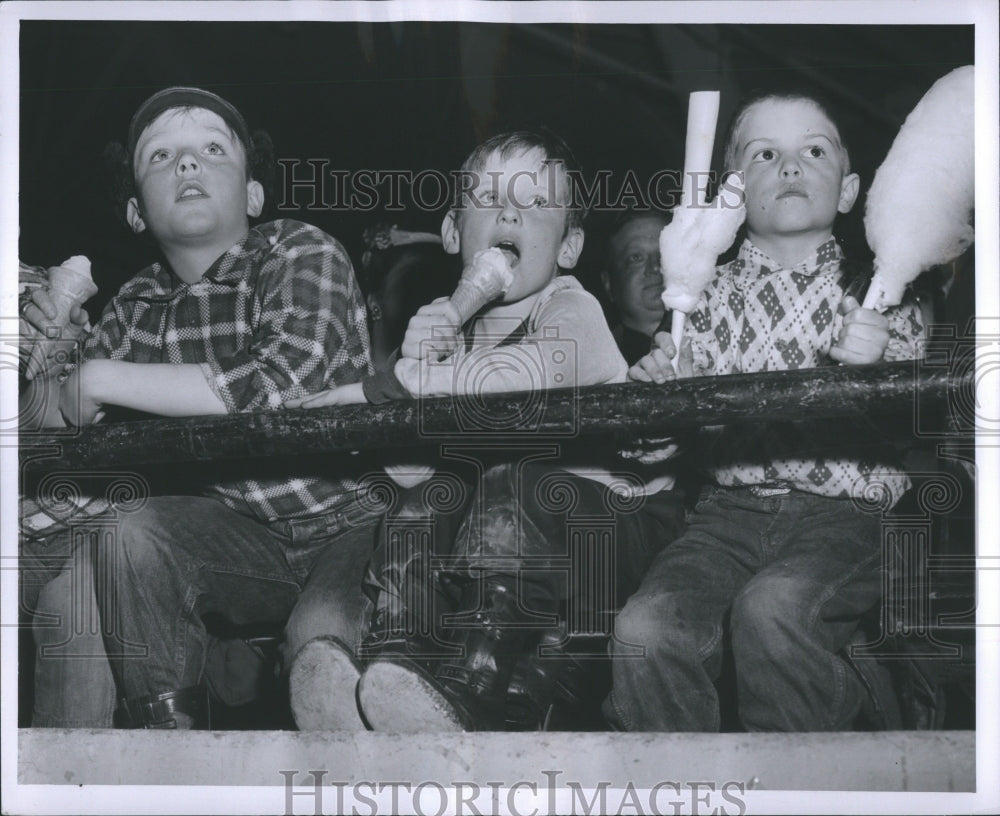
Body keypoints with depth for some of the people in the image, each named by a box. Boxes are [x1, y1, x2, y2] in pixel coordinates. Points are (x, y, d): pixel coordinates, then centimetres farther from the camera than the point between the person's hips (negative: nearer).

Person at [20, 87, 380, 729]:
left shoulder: (304, 253, -10)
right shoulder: (136, 308, 7)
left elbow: (280, 383, -28)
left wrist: (101, 380, -21)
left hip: (355, 514, -5)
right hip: (245, 533, 5)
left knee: (320, 633, -31)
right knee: (133, 534, -22)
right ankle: (166, 728, -5)